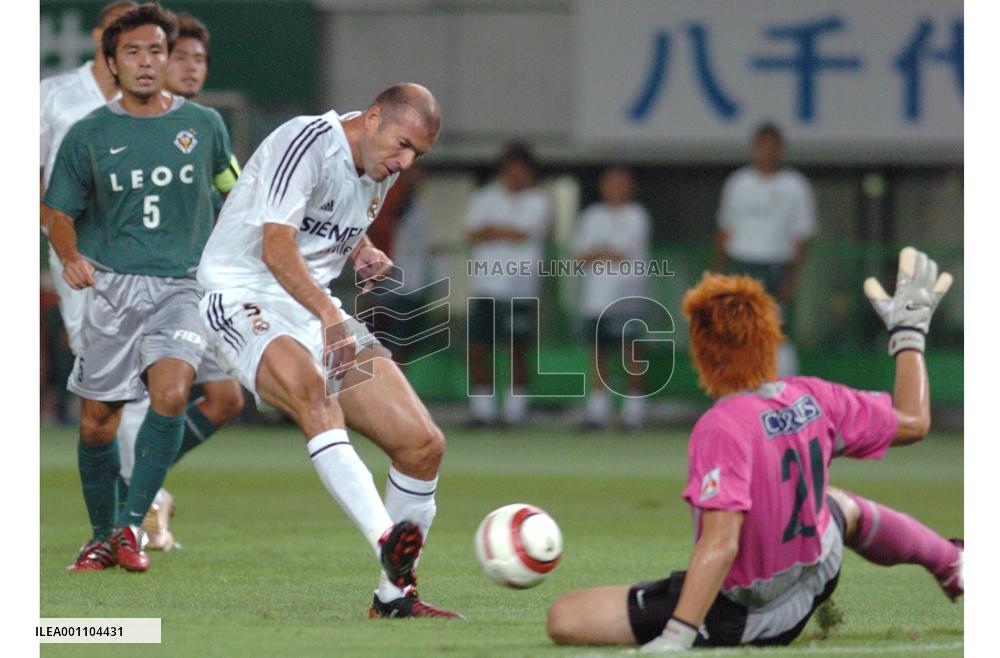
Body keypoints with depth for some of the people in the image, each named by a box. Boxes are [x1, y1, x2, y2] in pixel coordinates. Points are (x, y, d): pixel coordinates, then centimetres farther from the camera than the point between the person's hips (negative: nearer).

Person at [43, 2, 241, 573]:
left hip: (181, 285, -1)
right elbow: (61, 211, 11)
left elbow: (235, 190, 22)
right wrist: (70, 256, -5)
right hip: (111, 286, 1)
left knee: (171, 394, -25)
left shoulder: (203, 125, 7)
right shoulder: (88, 134, 4)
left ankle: (131, 525, -18)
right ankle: (102, 536, 20)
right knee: (97, 423, 0)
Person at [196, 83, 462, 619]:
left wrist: (364, 252, 8)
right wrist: (328, 313, -40)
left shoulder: (382, 169, 10)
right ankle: (386, 539, -55)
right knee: (310, 385, -40)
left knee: (422, 443, -4)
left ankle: (395, 594, 10)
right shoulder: (307, 142, -16)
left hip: (318, 310, 8)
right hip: (245, 300, -8)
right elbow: (275, 247, -27)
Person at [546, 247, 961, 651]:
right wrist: (910, 333, 18)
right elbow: (913, 423, 5)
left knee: (564, 620, -15)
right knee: (842, 505, 41)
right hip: (813, 587, 7)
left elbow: (720, 544, -36)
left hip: (737, 617, -7)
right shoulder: (813, 399, -10)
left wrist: (675, 638, -39)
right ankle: (950, 564, 62)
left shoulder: (722, 428, -29)